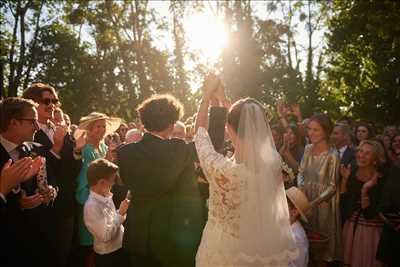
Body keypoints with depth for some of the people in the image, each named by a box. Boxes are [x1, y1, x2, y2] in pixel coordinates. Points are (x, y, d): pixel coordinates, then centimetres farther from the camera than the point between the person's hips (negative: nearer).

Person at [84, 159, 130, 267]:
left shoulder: (106, 196, 0)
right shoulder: (91, 206, -24)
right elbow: (106, 236, -26)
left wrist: (121, 213, -4)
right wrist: (121, 213, -22)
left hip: (120, 250, 7)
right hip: (108, 257, -7)